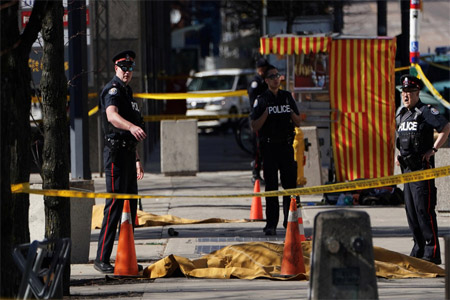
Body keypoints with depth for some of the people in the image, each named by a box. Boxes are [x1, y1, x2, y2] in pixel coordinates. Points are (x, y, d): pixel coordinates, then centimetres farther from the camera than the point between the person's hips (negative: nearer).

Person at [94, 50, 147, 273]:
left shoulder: (127, 92, 21)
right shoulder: (112, 90, -10)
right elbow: (112, 116, -32)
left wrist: (136, 160, 28)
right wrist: (132, 127, -50)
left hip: (128, 153, 10)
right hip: (116, 153, -10)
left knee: (130, 206, 11)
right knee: (115, 205, -12)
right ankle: (102, 259, -12)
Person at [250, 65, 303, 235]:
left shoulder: (287, 97, 10)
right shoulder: (261, 100, 1)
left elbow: (298, 123, 13)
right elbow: (254, 127, -4)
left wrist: (290, 112, -6)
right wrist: (266, 113, -16)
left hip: (286, 146, 3)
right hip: (269, 147, -3)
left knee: (290, 183, 0)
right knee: (271, 186, -4)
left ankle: (289, 221, 11)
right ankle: (271, 224, -2)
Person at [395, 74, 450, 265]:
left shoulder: (426, 112, -9)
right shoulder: (401, 115, 15)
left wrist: (433, 150, -15)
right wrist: (399, 155, 16)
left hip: (422, 167, -9)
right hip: (407, 167, 9)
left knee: (424, 209, -12)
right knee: (411, 209, 9)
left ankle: (432, 252, -12)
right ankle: (419, 248, 16)